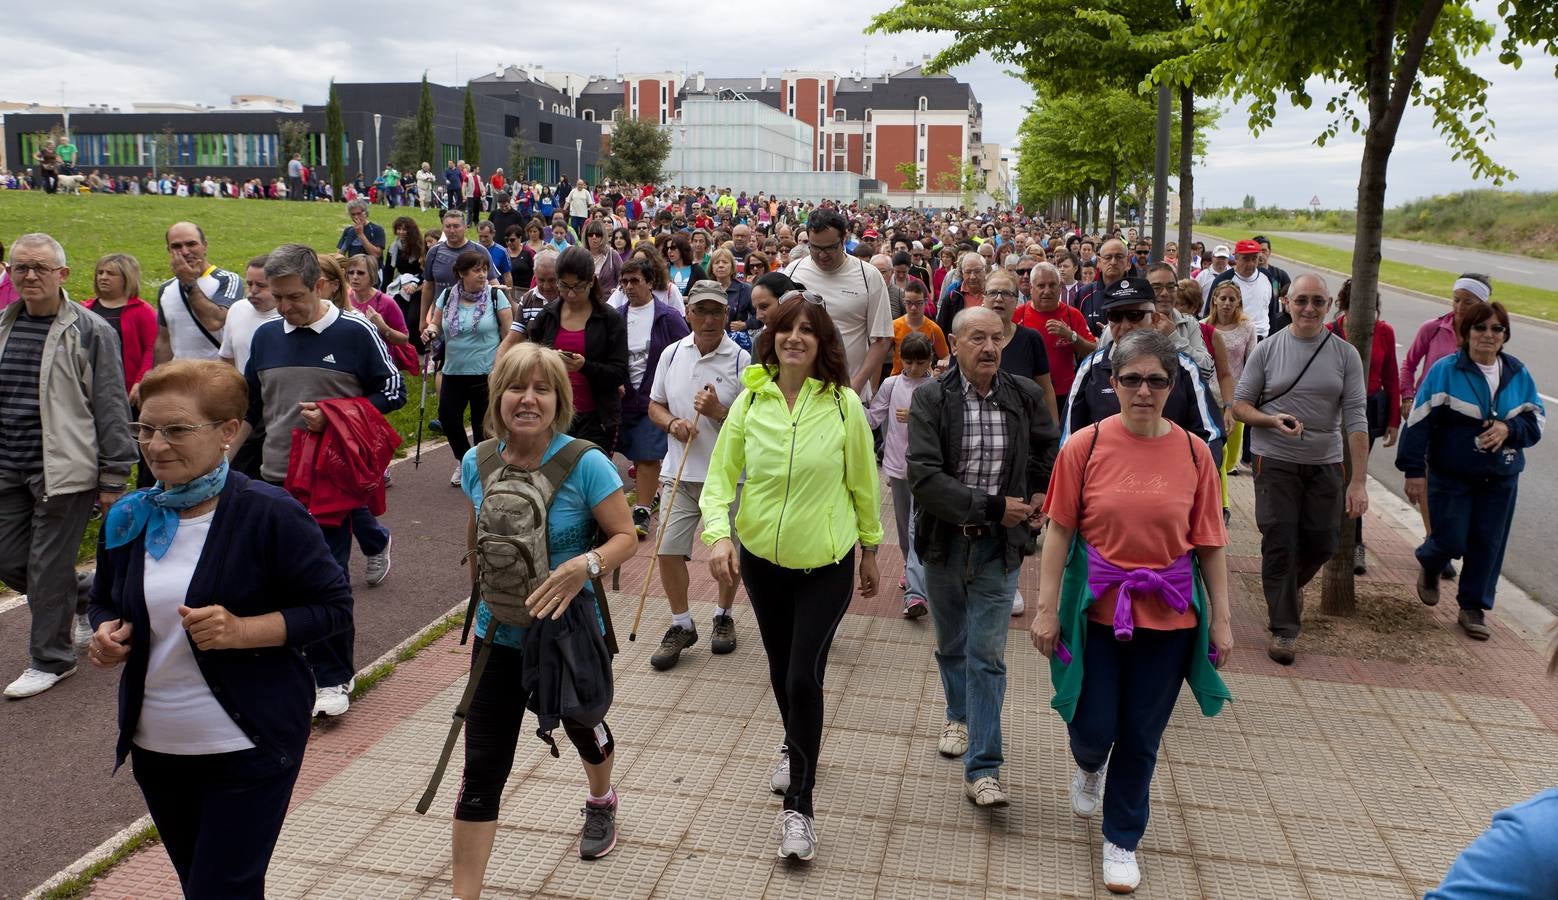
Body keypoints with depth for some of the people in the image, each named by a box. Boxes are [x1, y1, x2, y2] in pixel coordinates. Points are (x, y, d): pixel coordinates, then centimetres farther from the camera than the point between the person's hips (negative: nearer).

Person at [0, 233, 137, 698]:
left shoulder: (90, 331, -8)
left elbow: (112, 409, -8)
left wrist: (114, 478, -9)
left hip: (64, 469, -6)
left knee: (49, 566, 1)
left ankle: (50, 659, 17)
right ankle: (78, 603, 37)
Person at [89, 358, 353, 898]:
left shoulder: (269, 515, -17)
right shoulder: (128, 518, 0)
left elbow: (333, 605, -13)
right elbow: (105, 601, 17)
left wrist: (240, 631, -26)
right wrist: (106, 634, -6)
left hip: (248, 749, -6)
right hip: (154, 747, 6)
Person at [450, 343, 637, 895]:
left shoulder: (585, 464, -19)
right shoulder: (478, 463, -7)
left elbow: (625, 537, -15)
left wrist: (586, 565, -34)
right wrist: (482, 596, 12)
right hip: (499, 635, 2)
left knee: (581, 727, 25)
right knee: (483, 770, 0)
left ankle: (601, 801, 59)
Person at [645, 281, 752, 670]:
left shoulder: (741, 361, -8)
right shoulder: (671, 354, 5)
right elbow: (655, 405, 13)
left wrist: (718, 412, -22)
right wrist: (672, 423, -8)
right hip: (679, 472, 3)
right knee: (668, 549, 1)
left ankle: (723, 616, 33)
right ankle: (681, 625, 19)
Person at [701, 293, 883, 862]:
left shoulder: (843, 404, -11)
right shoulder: (750, 401, -5)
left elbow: (863, 483, -2)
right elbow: (721, 477, -4)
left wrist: (871, 549, 6)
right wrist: (718, 533, -20)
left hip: (827, 563, -3)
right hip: (762, 558, 3)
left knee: (804, 676, -9)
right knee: (780, 666, 20)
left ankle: (799, 805, 7)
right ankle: (796, 746, 49)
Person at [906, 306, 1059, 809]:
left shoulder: (1026, 396, -4)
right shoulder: (930, 400, -11)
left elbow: (1050, 450, 18)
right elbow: (924, 477, -21)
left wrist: (1041, 495, 6)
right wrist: (992, 506, -22)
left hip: (998, 545, 0)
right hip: (944, 541, 1)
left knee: (987, 655, -3)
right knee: (951, 645, 19)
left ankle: (983, 770, 1)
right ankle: (960, 716, 45)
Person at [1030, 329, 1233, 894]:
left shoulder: (1194, 453, -3)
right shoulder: (1085, 446, -8)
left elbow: (1210, 543, 2)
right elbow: (1060, 531, -5)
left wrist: (1220, 619, 2)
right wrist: (1047, 608, -6)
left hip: (1168, 615, 1)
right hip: (1097, 609, -1)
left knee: (1141, 737, 10)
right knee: (1093, 727, 6)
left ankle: (1122, 839, 32)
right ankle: (1089, 766, 45)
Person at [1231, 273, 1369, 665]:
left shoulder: (1345, 355, 0)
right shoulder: (1267, 349, -1)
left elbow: (1356, 419, -4)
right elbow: (1240, 404, 2)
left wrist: (1359, 480, -10)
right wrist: (1272, 420, -20)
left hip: (1325, 464, 2)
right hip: (1275, 461, -2)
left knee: (1321, 545, 7)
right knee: (1280, 545, -2)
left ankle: (1290, 588, 40)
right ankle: (1283, 629, 9)